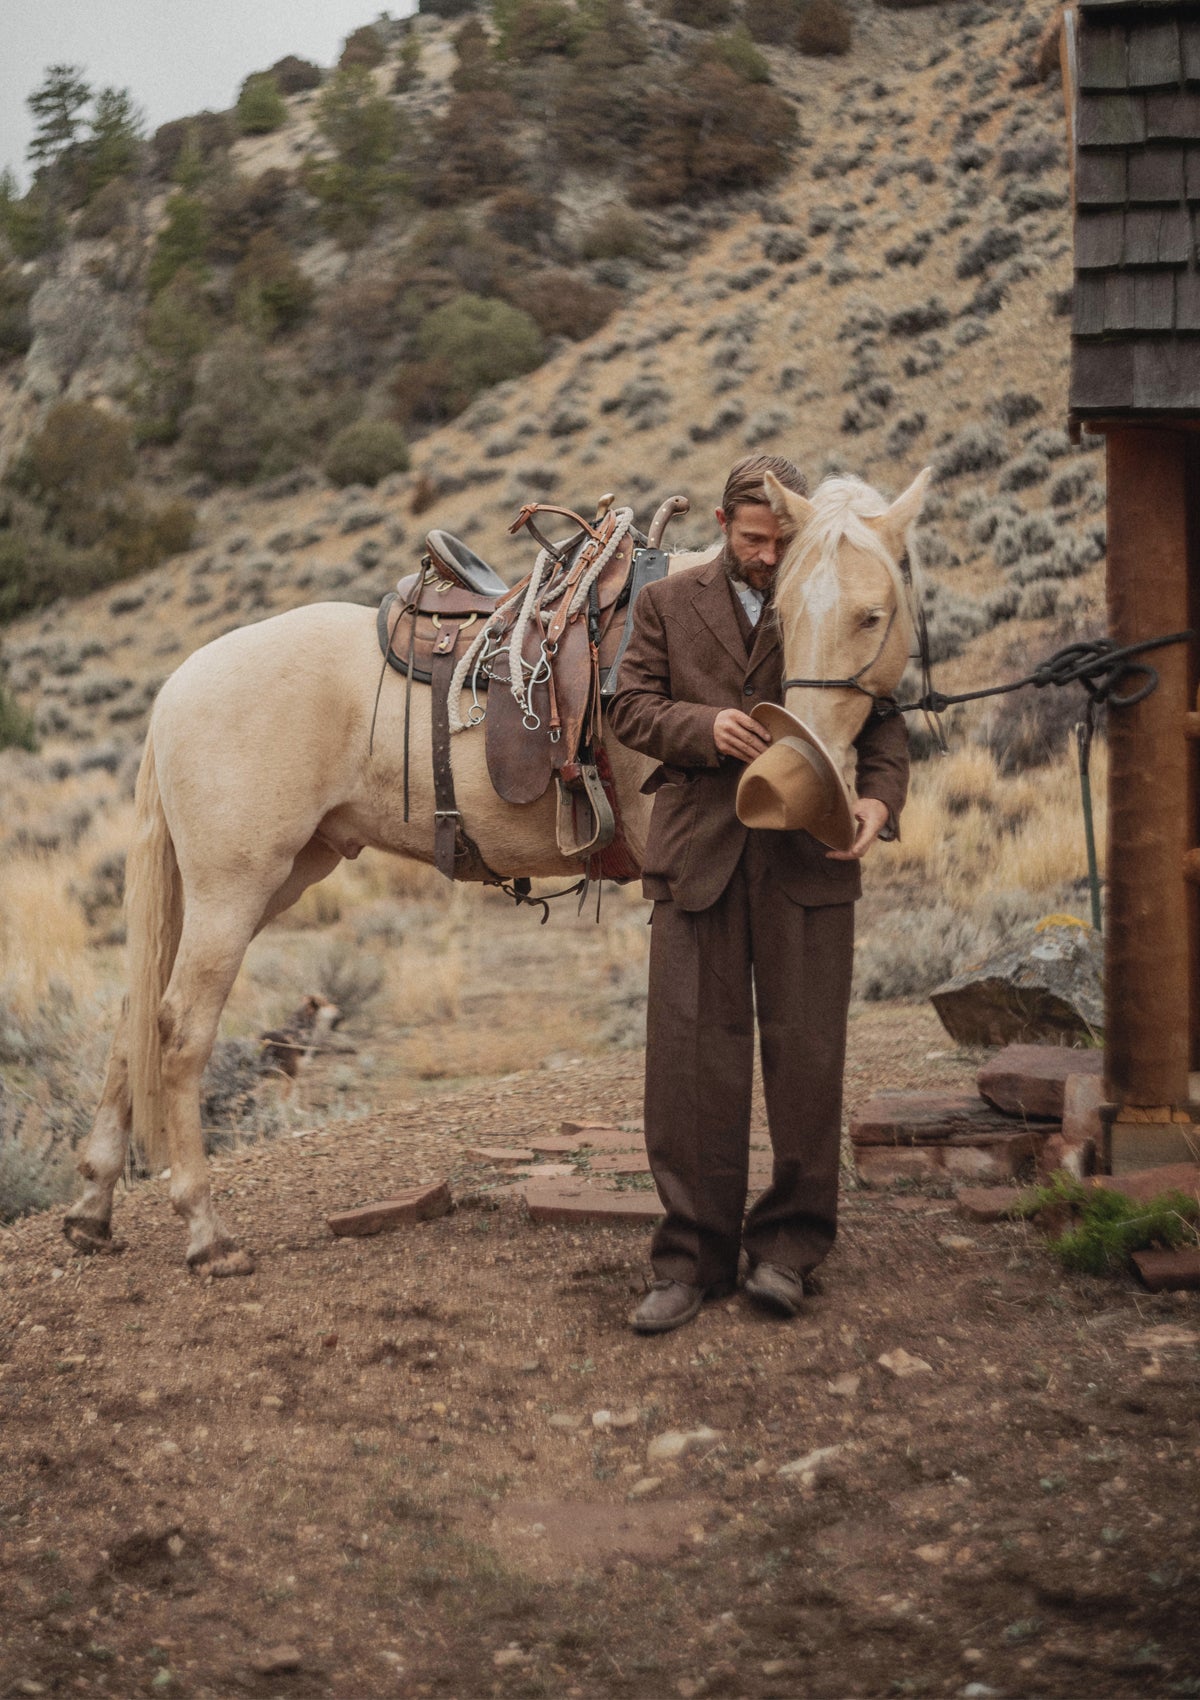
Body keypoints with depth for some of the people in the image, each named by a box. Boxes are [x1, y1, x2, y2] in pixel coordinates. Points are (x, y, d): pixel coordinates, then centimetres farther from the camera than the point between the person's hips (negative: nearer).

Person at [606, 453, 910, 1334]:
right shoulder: (668, 603, 11)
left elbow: (881, 717, 3)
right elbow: (631, 709, 6)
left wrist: (880, 798, -17)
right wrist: (706, 726, -14)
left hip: (808, 860, 0)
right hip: (698, 854, 1)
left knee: (805, 1055, 2)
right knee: (691, 1059, -1)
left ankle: (788, 1244, 15)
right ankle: (694, 1256, 6)